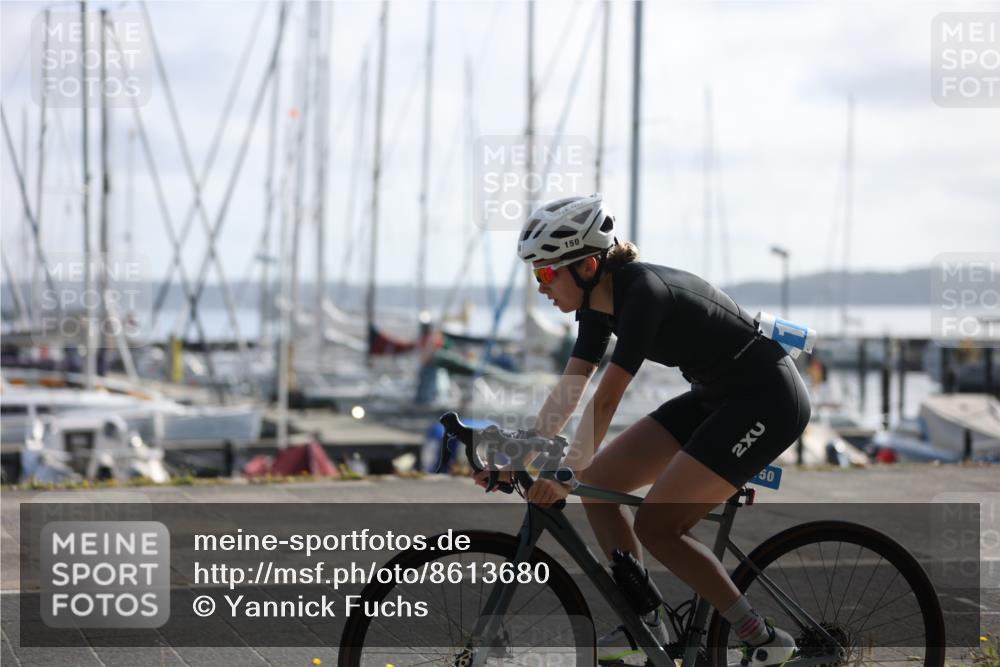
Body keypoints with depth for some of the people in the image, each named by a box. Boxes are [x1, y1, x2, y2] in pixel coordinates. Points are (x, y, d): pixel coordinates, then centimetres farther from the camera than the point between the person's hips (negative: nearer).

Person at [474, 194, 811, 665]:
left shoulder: (643, 292, -26)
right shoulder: (599, 300, 0)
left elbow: (606, 400, -28)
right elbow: (568, 391, 3)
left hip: (767, 400, -9)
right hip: (715, 397, 9)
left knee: (655, 524, -14)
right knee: (597, 482, 2)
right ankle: (645, 624, 12)